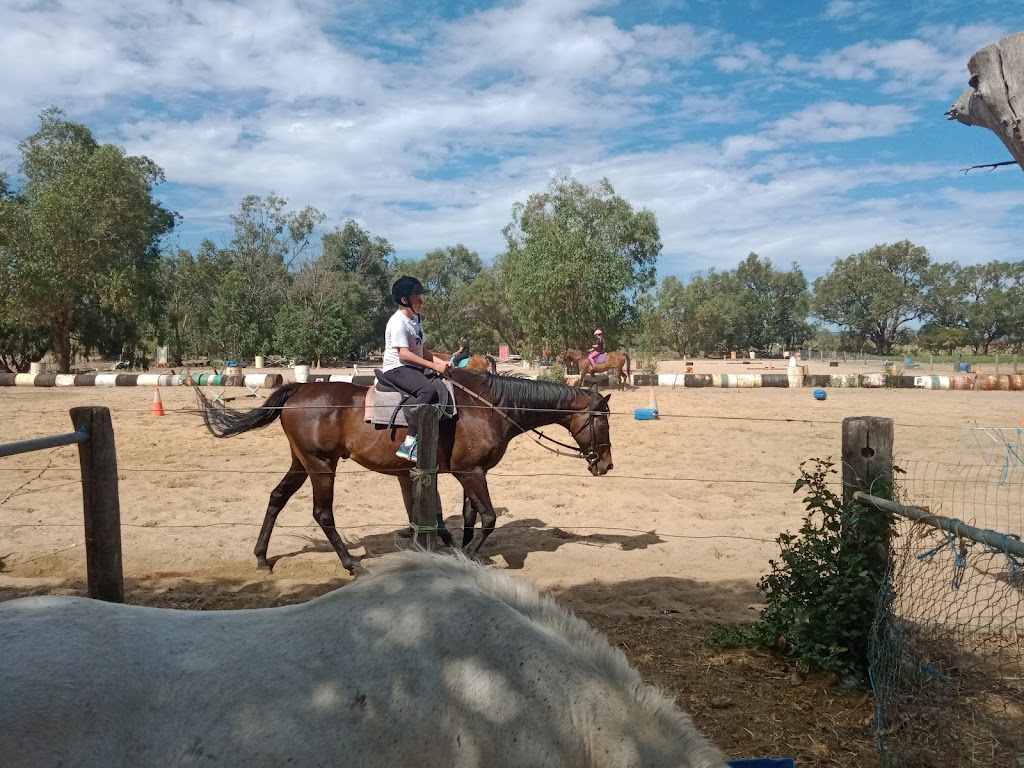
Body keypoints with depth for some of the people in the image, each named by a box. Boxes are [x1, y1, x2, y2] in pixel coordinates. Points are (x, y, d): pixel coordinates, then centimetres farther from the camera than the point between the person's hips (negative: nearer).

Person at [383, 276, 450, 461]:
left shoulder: (416, 319, 17)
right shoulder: (398, 322, -12)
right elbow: (404, 354, -21)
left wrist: (441, 363, 2)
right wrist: (434, 366, -21)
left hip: (415, 368, 9)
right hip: (396, 369, -9)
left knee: (441, 388, -18)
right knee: (427, 390, -33)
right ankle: (409, 444, -31)